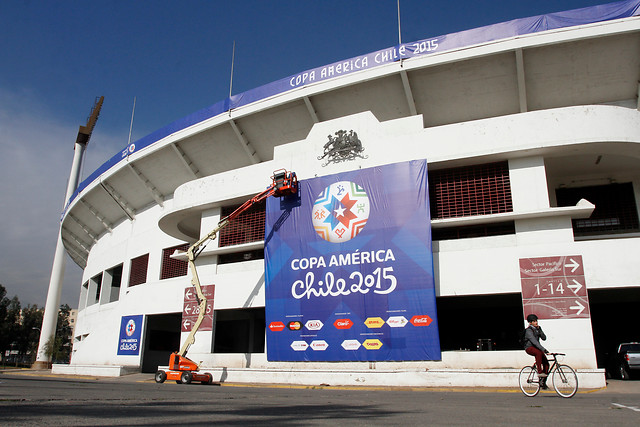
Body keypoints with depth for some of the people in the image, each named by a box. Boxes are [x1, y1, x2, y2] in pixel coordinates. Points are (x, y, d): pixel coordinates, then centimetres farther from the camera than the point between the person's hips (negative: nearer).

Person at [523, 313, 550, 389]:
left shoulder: (537, 329, 8)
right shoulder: (529, 330, -17)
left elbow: (544, 338, -1)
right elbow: (534, 341, -28)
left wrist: (539, 330, -12)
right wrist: (543, 349, -36)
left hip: (536, 348, 7)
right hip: (529, 348, -7)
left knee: (546, 363, -7)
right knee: (539, 353, -38)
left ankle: (543, 382, 3)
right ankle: (540, 372, -32)